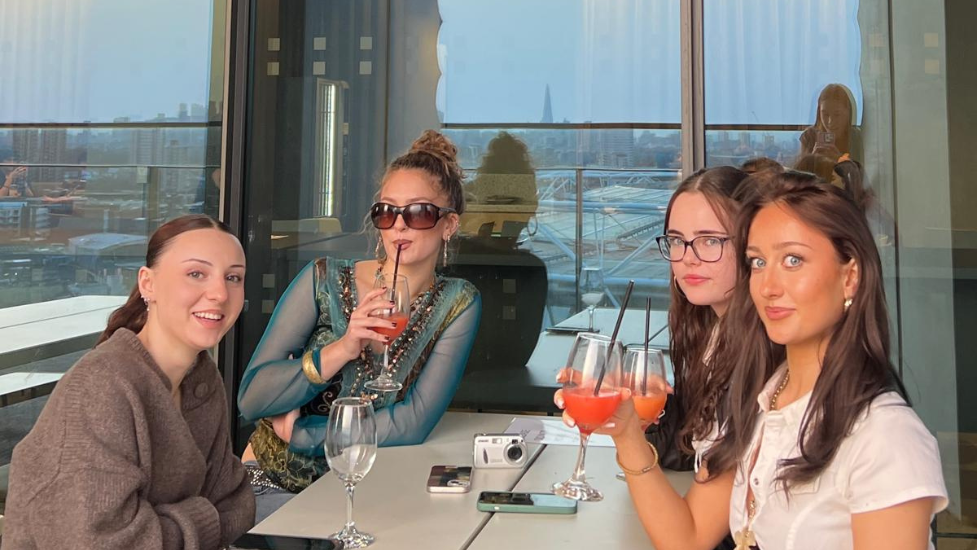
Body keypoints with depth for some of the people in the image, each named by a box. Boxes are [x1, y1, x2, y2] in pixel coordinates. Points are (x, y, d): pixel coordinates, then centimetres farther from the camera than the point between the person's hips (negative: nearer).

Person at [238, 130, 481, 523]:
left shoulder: (457, 303, -6)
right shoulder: (324, 281, -8)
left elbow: (413, 424, -14)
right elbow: (250, 399, -12)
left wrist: (298, 431, -12)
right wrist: (340, 350, -26)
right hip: (273, 485, -2)